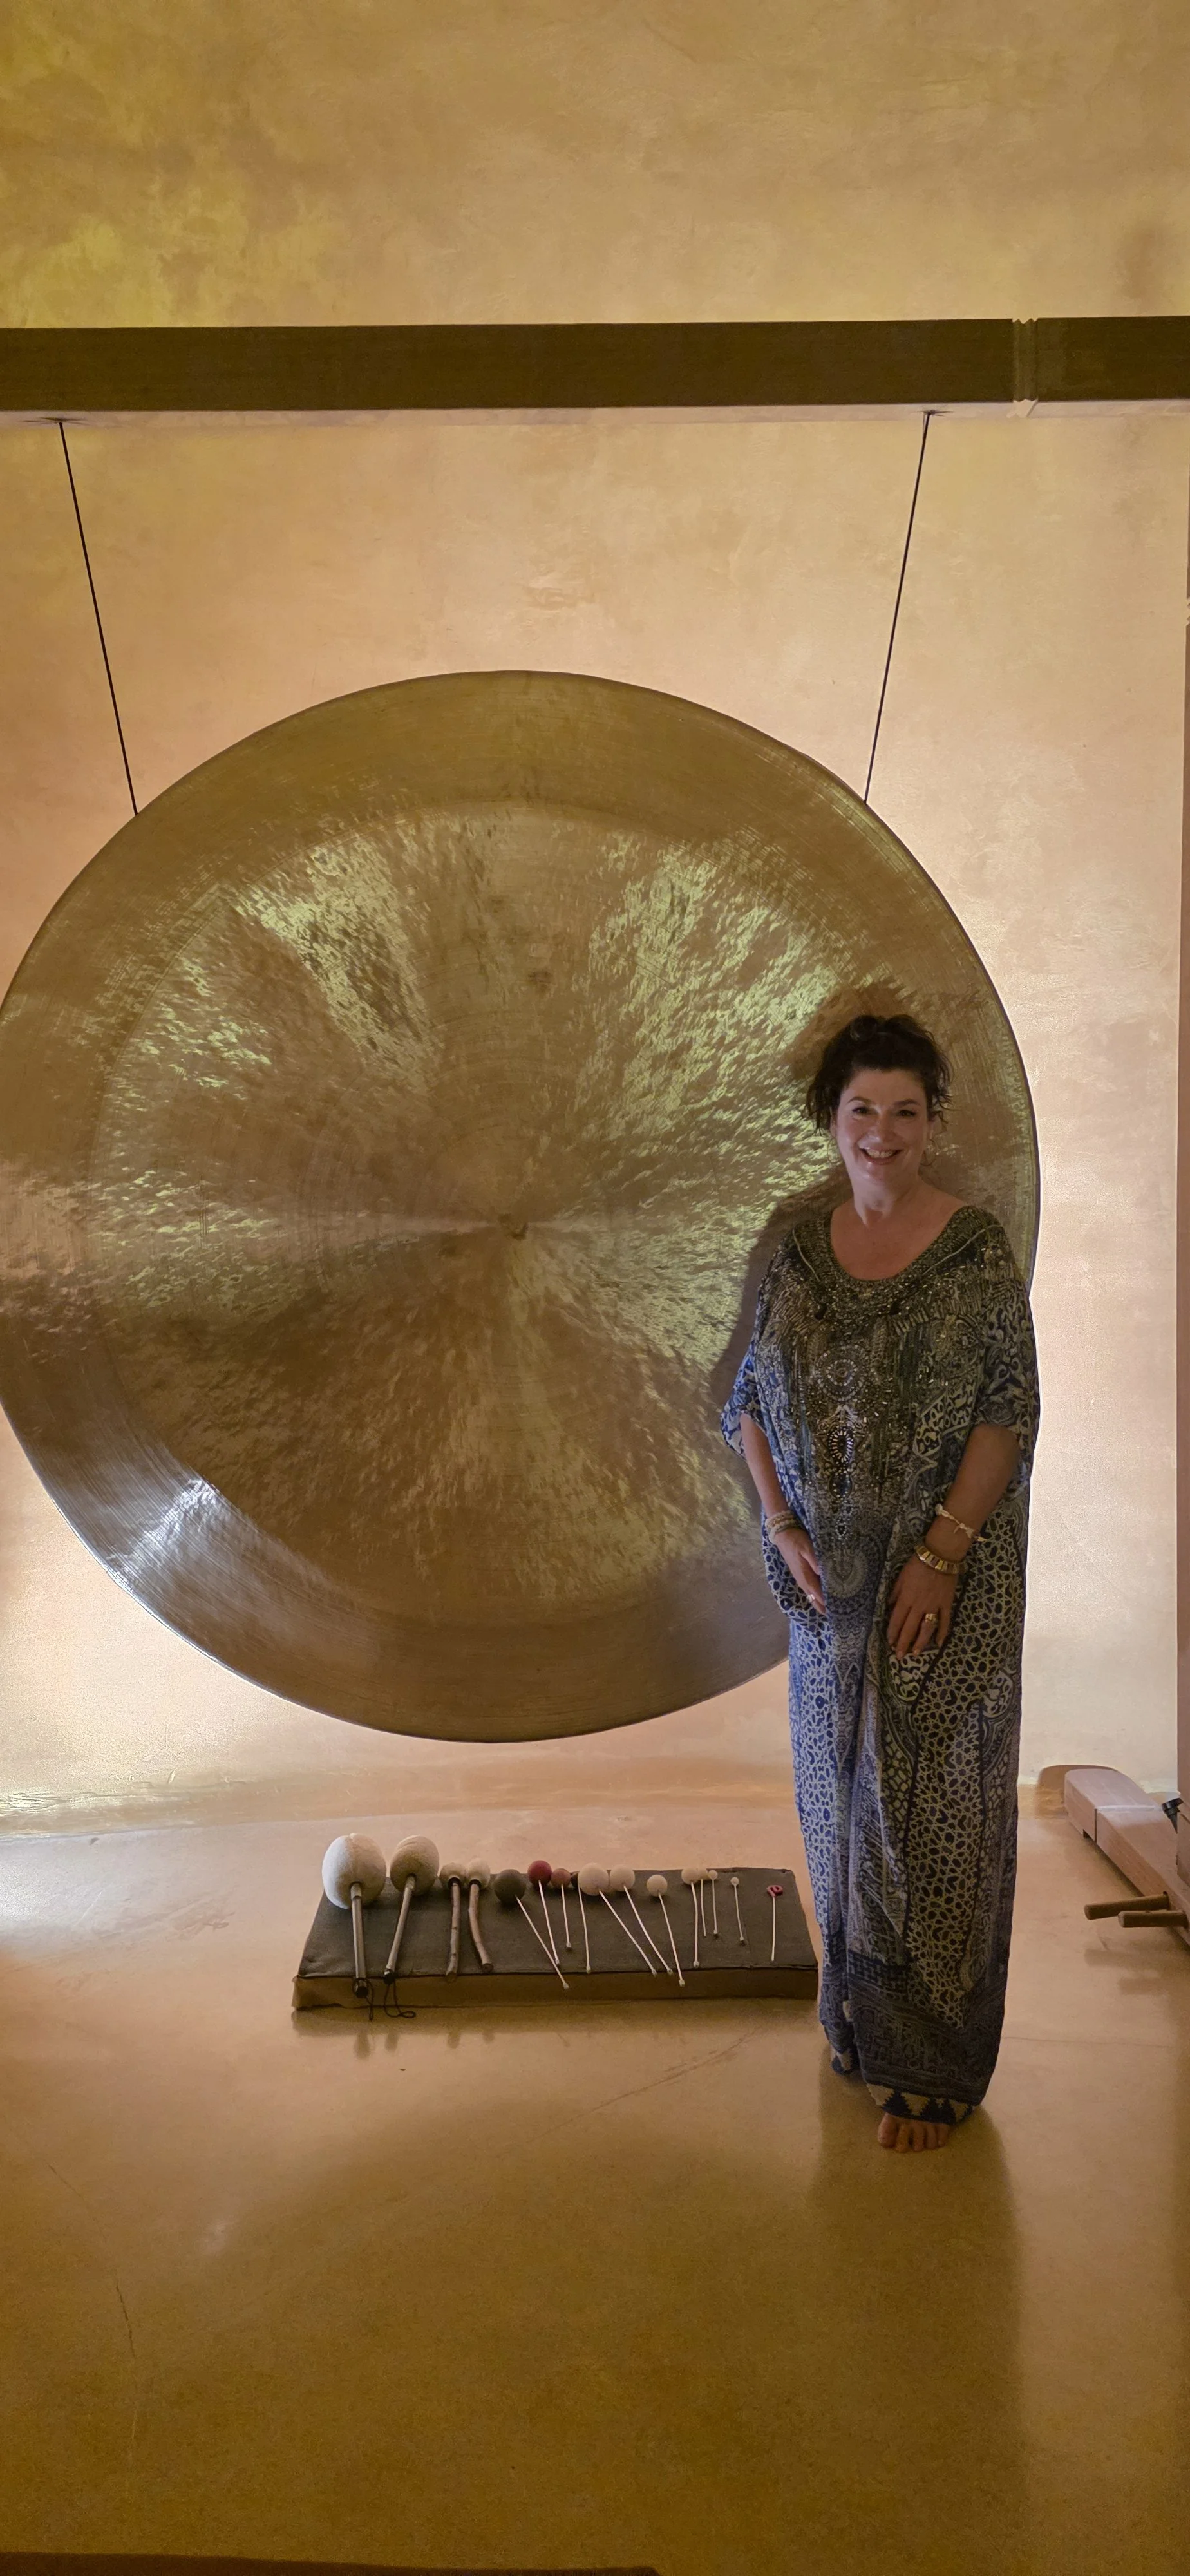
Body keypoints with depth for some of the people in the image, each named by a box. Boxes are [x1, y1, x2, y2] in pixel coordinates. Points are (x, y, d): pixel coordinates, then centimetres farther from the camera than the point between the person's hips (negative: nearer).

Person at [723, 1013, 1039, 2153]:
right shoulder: (800, 1255, 4)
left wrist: (941, 1552, -18)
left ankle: (930, 2065, 15)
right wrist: (784, 1527, -5)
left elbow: (1009, 1411, -12)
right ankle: (861, 2008, 33)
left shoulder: (975, 1247, -8)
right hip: (833, 1567, 4)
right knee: (840, 1787, 14)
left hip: (945, 1564, -4)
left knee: (928, 1798, 0)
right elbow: (751, 1403, 7)